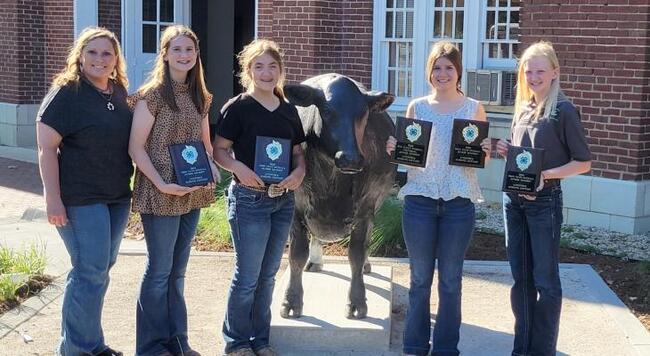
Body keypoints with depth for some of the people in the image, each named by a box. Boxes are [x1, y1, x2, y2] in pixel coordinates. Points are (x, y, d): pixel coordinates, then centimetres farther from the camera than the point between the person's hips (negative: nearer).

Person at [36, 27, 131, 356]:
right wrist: (52, 198, -19)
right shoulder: (66, 94, -11)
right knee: (91, 272, -5)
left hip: (118, 196, 7)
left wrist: (130, 184, 18)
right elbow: (46, 149, -14)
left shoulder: (119, 92, 8)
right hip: (81, 199, -7)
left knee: (100, 269, 13)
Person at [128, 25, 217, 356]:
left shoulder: (199, 97, 10)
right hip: (161, 196, -6)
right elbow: (136, 147, -12)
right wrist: (161, 184, -20)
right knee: (159, 271, 1)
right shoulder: (152, 94, -10)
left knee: (177, 270, 15)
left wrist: (211, 167, 0)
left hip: (193, 194, 7)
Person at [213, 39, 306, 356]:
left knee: (268, 274, 14)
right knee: (248, 276, -1)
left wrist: (299, 171, -5)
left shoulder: (288, 111, 9)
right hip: (249, 198, -6)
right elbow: (219, 150, -6)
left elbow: (297, 151, 16)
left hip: (283, 199, 6)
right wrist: (239, 168, -24)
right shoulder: (237, 108, -7)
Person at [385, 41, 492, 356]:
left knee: (450, 280, 8)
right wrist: (393, 150, -10)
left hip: (459, 202, 0)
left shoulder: (474, 109, 3)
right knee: (419, 278, 9)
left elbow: (482, 158, 7)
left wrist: (486, 154, -14)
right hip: (419, 200, 1)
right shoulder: (416, 107, 5)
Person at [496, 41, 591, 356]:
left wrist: (545, 174, -22)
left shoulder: (563, 110, -9)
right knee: (520, 277, 12)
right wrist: (506, 152, -1)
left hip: (544, 201, -6)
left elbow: (583, 162, -9)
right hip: (513, 198, 6)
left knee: (545, 280, 3)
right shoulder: (523, 108, 10)